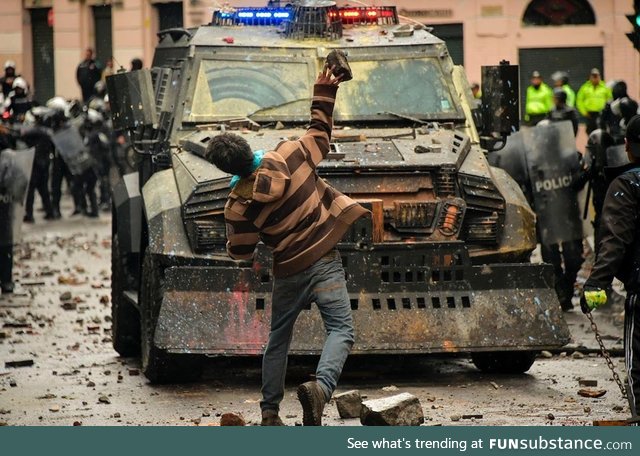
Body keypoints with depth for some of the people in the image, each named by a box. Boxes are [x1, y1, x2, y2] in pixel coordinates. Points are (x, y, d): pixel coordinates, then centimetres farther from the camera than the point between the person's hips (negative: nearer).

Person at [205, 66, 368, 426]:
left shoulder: (240, 206, -12)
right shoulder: (290, 154, -10)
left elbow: (241, 252, -1)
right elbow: (320, 135, 9)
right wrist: (324, 93, 17)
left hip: (289, 271, 1)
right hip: (324, 262, -1)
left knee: (278, 339, 19)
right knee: (341, 330, -7)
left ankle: (270, 412, 22)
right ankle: (321, 386, -33)